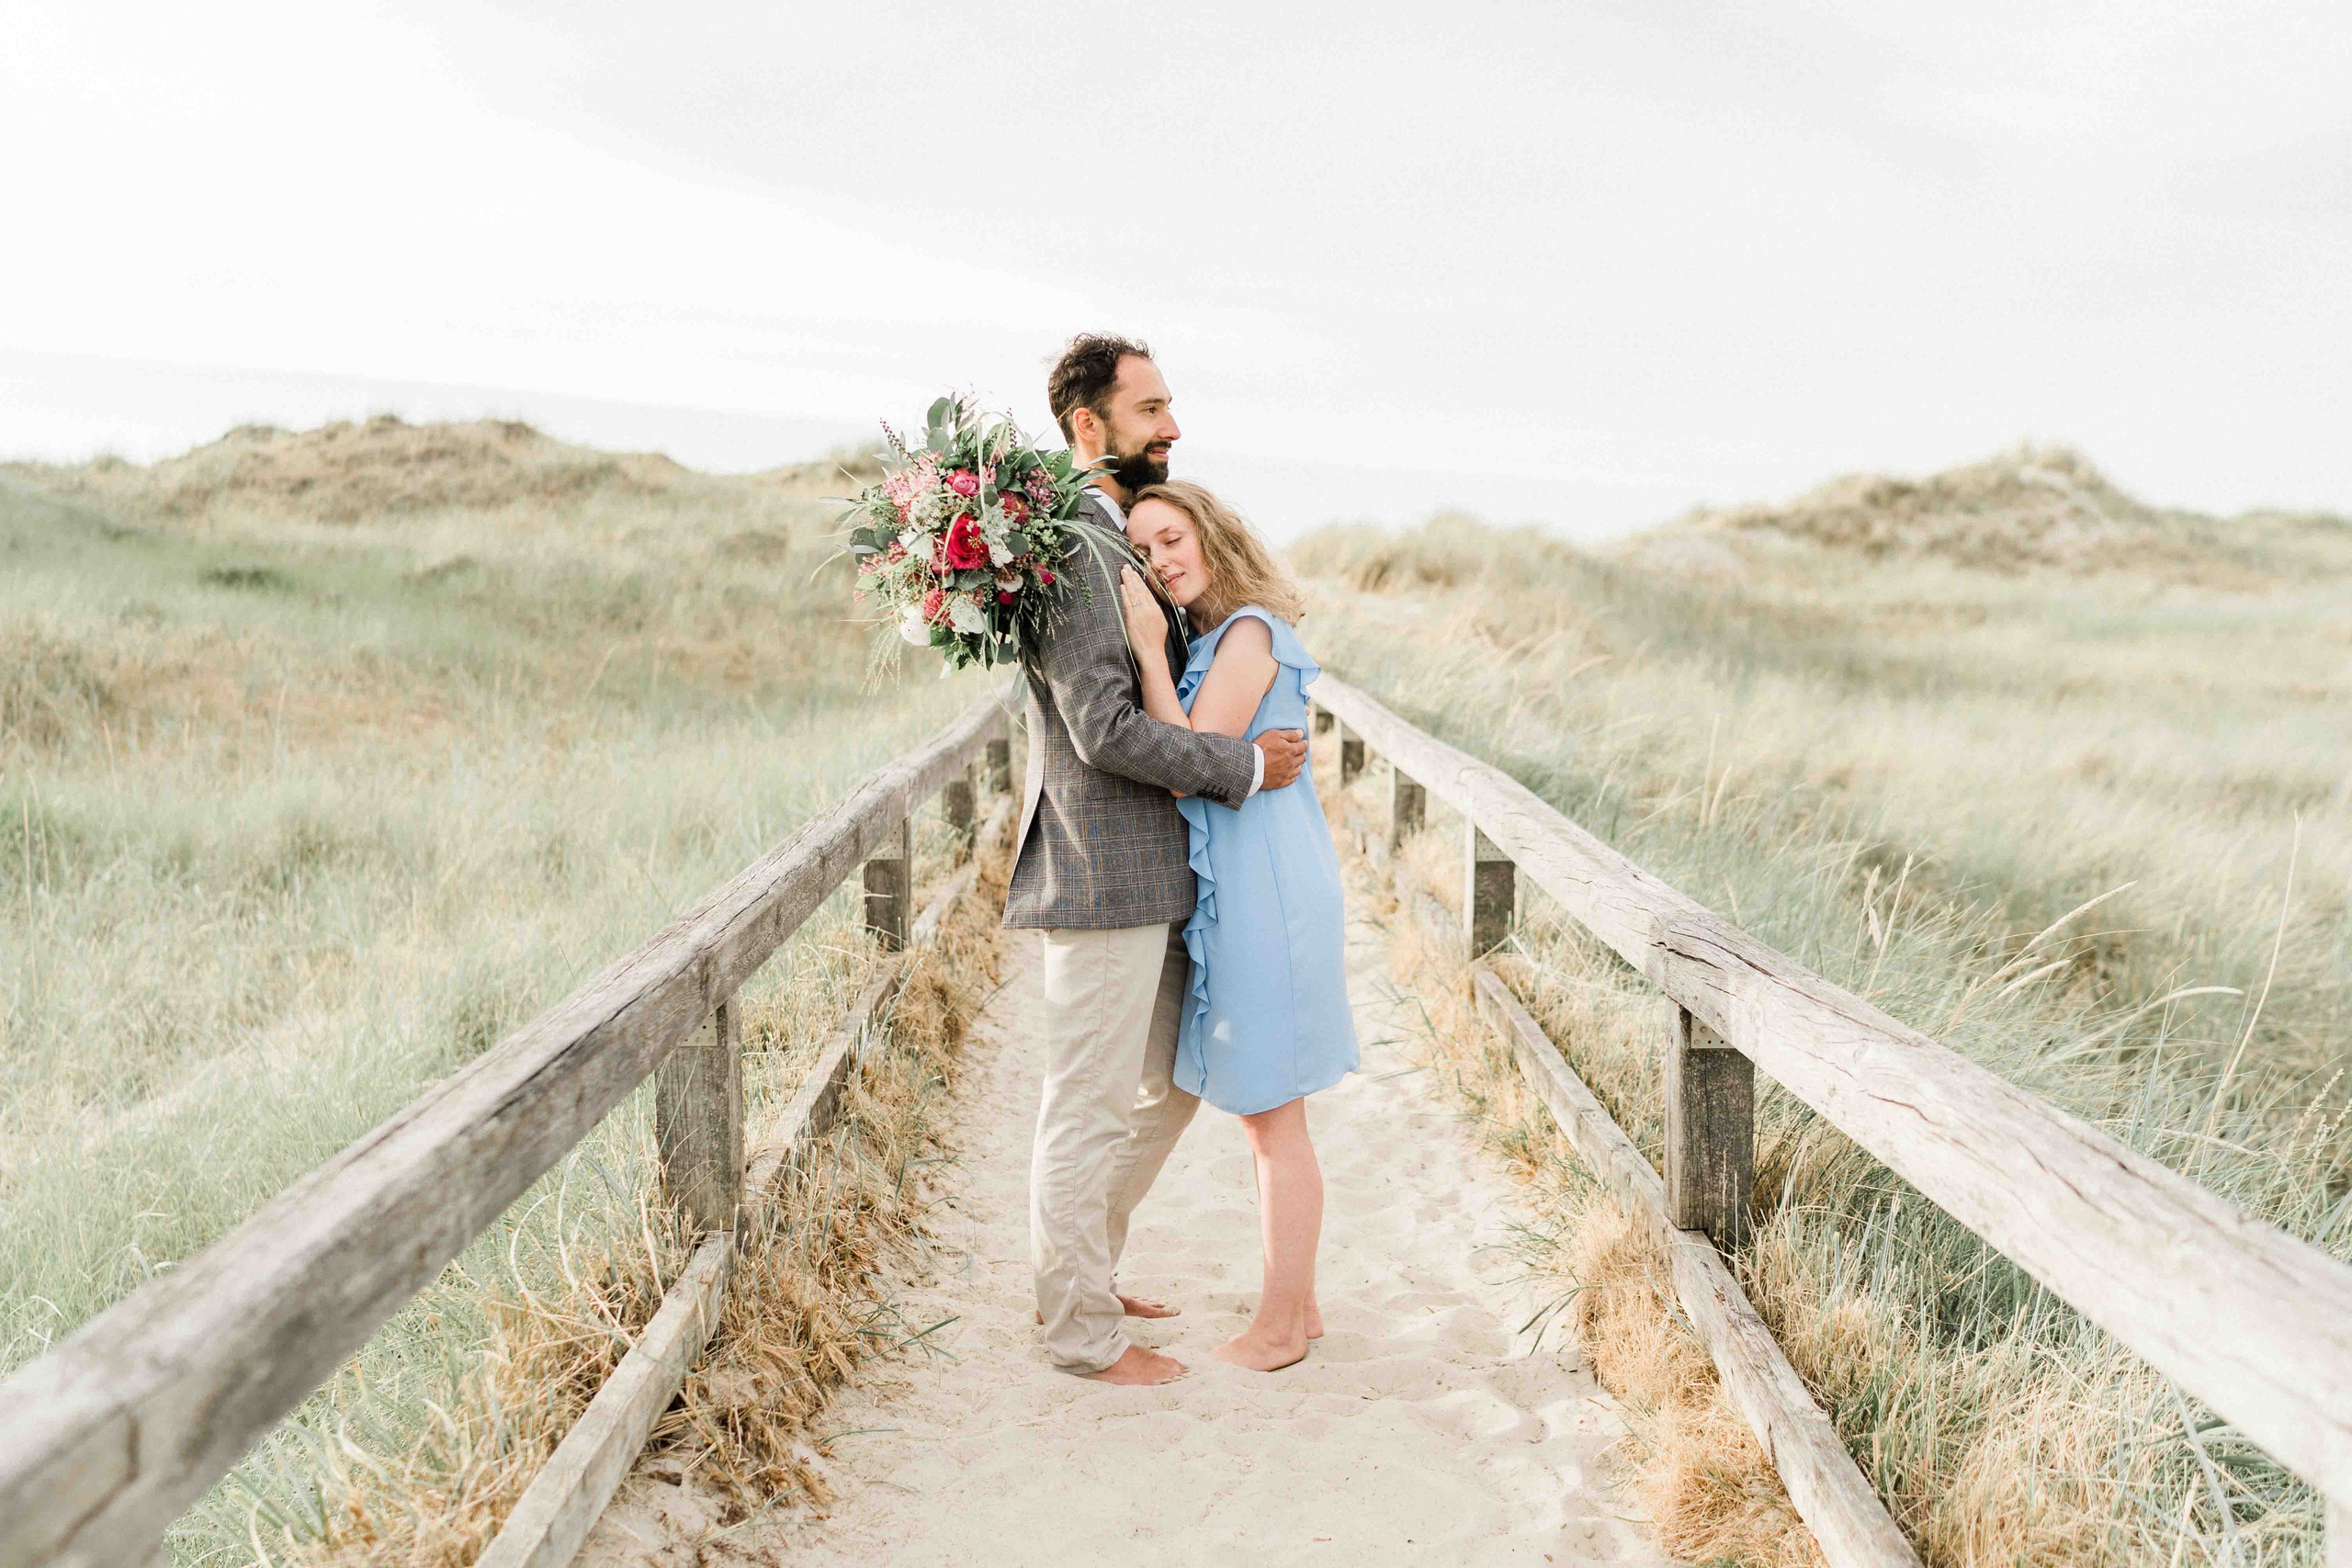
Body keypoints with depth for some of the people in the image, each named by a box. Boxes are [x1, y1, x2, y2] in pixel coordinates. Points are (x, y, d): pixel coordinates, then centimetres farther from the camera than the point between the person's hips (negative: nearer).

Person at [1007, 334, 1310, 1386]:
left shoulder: (1121, 543, 16)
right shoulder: (1068, 550, -17)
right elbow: (1105, 728, -23)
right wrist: (1245, 767, -14)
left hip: (1153, 875, 10)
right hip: (1101, 878, -10)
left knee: (1169, 1087, 20)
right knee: (1088, 1108, 3)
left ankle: (1077, 1273, 36)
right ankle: (1081, 1332, 18)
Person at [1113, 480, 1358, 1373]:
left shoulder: (1248, 632, -13)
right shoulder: (1210, 639, 15)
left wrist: (1148, 654, -19)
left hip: (1266, 890, -10)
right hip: (1235, 891, 10)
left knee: (1273, 1121, 1)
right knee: (1269, 1119, 17)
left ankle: (1277, 1331, 13)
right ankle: (1298, 1304, 29)